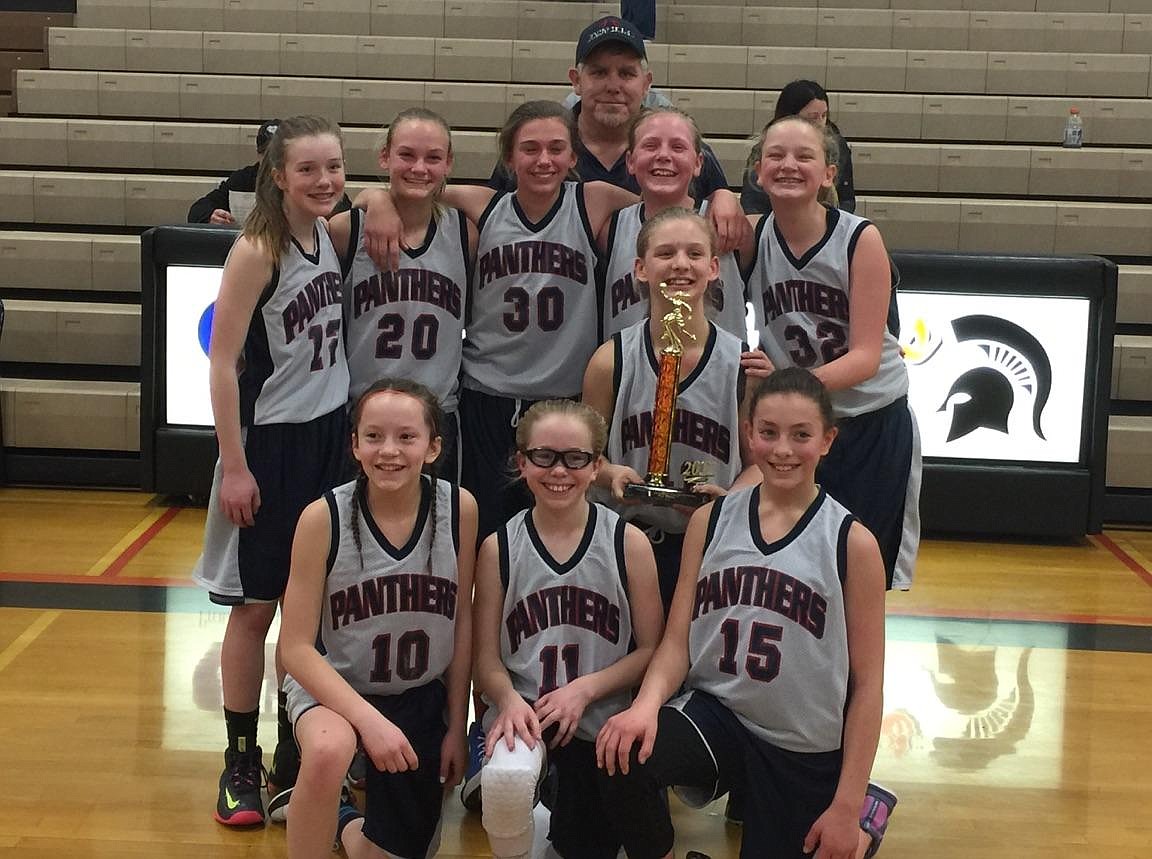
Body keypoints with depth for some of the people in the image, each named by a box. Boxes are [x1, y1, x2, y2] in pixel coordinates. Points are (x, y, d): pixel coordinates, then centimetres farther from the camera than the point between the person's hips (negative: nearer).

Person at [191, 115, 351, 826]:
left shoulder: (330, 234, 2)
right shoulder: (257, 251, -15)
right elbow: (222, 361, -16)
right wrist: (234, 466, -18)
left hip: (329, 439, 6)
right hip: (270, 445, -6)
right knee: (256, 606, 3)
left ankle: (297, 752, 26)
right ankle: (242, 763, 15)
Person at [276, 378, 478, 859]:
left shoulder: (459, 509, -13)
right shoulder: (324, 517, -20)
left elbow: (462, 619, -1)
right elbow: (295, 647, -16)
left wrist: (456, 726, 1)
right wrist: (369, 719, -25)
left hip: (421, 695, 3)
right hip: (333, 685, -3)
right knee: (328, 750, -37)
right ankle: (324, 813, -6)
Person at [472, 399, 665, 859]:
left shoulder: (628, 543, -2)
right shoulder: (499, 548, -1)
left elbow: (651, 650, -1)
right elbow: (486, 658, 0)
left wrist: (584, 689, -15)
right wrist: (510, 699, -21)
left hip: (601, 719, 2)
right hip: (522, 710, -1)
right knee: (506, 778, -34)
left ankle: (568, 793, 40)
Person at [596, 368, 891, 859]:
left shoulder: (852, 543, -7)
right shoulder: (709, 522, 1)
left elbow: (867, 682, -5)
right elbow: (677, 641, 0)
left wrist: (847, 808, -7)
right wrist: (647, 703, -22)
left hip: (806, 750, -1)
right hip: (713, 709, 1)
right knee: (622, 758, -29)